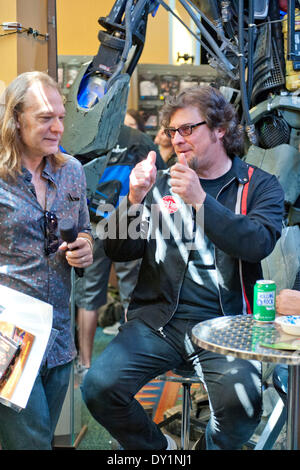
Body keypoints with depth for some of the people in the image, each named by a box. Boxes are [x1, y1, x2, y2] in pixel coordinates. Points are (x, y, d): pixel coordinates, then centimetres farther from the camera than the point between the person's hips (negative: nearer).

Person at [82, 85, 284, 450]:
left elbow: (258, 243, -13)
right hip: (158, 319, 3)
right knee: (100, 387, -18)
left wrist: (200, 200, -22)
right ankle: (157, 447, 12)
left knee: (240, 401, -28)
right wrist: (134, 200, -9)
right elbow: (119, 250, 8)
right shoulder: (161, 185, 14)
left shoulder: (260, 186, 7)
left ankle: (216, 444, 8)